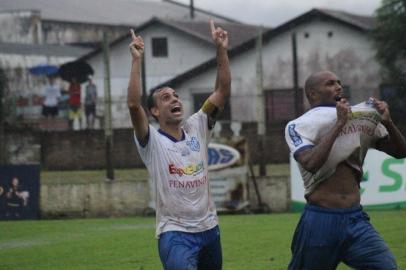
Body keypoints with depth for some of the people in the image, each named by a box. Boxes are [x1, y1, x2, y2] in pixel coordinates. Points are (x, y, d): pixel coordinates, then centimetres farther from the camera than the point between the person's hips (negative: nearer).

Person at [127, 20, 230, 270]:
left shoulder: (197, 128, 7)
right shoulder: (152, 141, -6)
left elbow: (223, 92, 0)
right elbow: (134, 104, -23)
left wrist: (222, 50, -7)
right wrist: (137, 61, -25)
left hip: (209, 228, 6)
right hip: (175, 233, -6)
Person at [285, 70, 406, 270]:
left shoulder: (357, 118, 13)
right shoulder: (299, 126, -2)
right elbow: (311, 163, -22)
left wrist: (387, 123, -4)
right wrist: (339, 125, -20)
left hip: (356, 220, 4)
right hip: (321, 221, -4)